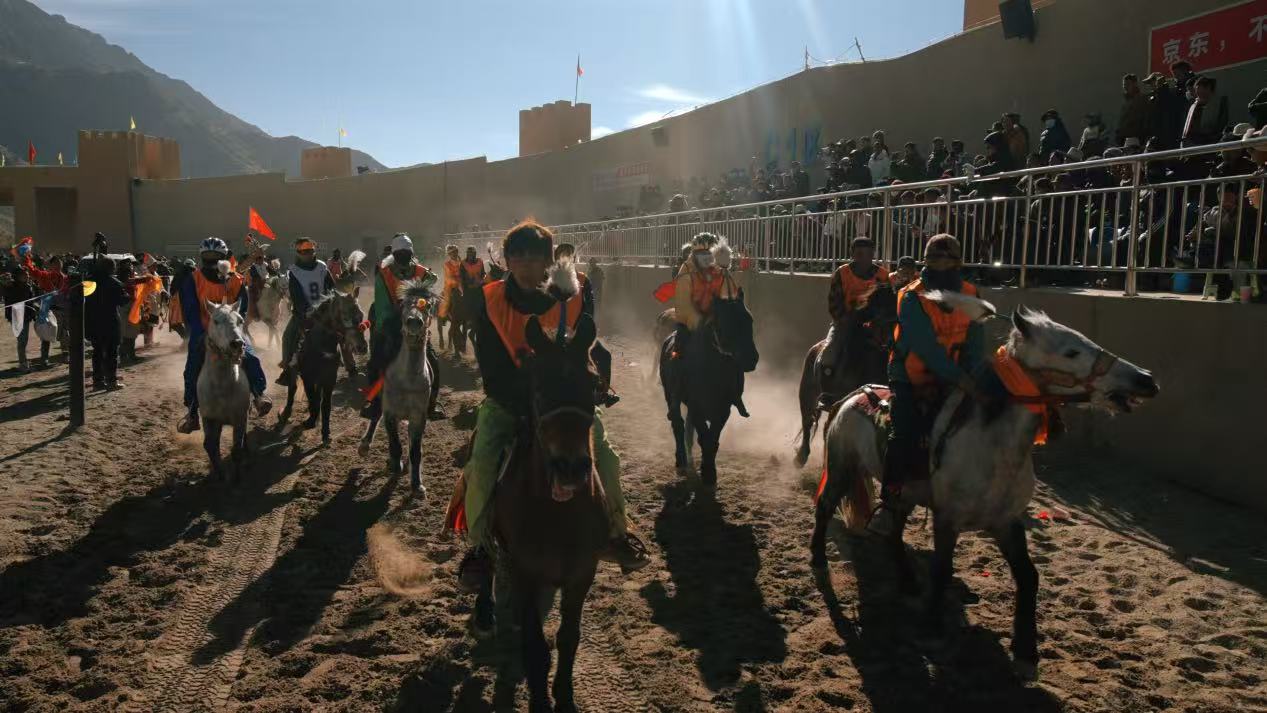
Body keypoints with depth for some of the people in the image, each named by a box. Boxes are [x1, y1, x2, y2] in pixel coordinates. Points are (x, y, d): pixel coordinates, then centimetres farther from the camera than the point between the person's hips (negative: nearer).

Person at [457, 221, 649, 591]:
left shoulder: (573, 300, -9)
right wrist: (525, 405, -23)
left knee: (605, 455, -11)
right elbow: (491, 367, -13)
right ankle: (478, 545, -1)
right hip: (506, 399, -1)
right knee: (482, 462, -21)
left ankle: (616, 533, 11)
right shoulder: (490, 300, -11)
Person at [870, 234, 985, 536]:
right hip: (909, 380, -5)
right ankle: (888, 503, -16)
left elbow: (975, 344, -1)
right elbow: (926, 346, -24)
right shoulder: (912, 298, -14)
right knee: (906, 434, -24)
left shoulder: (970, 296, 2)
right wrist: (962, 379, -32)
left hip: (948, 383, 5)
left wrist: (974, 379, -18)